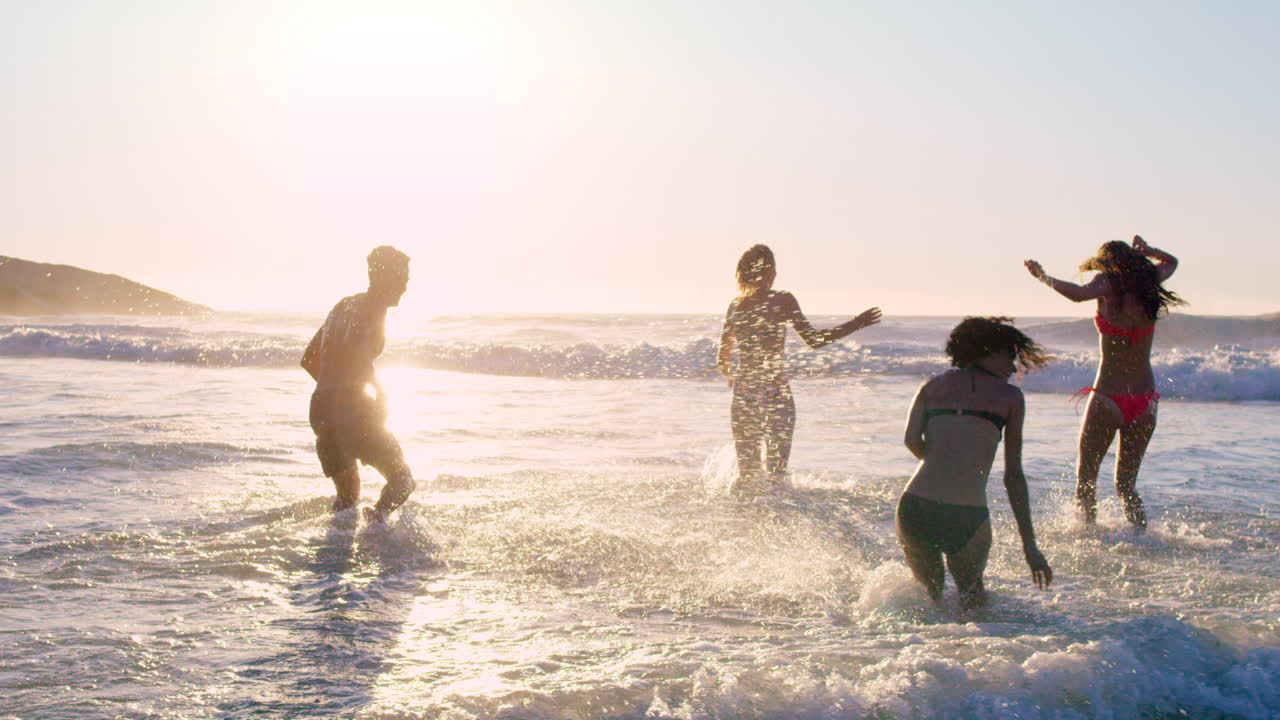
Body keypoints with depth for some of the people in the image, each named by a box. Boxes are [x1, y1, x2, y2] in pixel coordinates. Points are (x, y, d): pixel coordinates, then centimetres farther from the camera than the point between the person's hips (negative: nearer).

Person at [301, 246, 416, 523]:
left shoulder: (343, 305, 21)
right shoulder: (372, 308, -6)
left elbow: (309, 359, 25)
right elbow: (355, 351, -25)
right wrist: (381, 395, -16)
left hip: (319, 409, 8)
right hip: (352, 411, -8)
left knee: (347, 497, 20)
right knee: (402, 478, 1)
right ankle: (379, 514, -26)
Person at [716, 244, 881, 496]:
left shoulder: (735, 305, 7)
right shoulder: (782, 300, -5)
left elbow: (722, 359, 13)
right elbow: (813, 339, -7)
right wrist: (855, 324, 1)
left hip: (743, 390, 4)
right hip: (775, 388, -4)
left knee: (747, 472, 13)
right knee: (775, 471, 2)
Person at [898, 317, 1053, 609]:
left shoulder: (932, 385, 16)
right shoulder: (1010, 396, 10)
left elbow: (911, 439, 0)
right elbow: (1013, 476, 9)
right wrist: (1029, 544, 14)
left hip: (914, 508, 3)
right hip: (967, 516, -2)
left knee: (928, 591, 26)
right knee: (971, 589, 23)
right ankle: (970, 598, -7)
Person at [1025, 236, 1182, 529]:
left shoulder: (1110, 284, -9)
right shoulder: (1148, 282, 6)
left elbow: (1078, 293, -30)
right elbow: (1171, 262, 29)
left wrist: (1044, 277, -17)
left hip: (1108, 398, -5)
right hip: (1144, 400, 5)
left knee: (1086, 477, 8)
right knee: (1126, 483, 17)